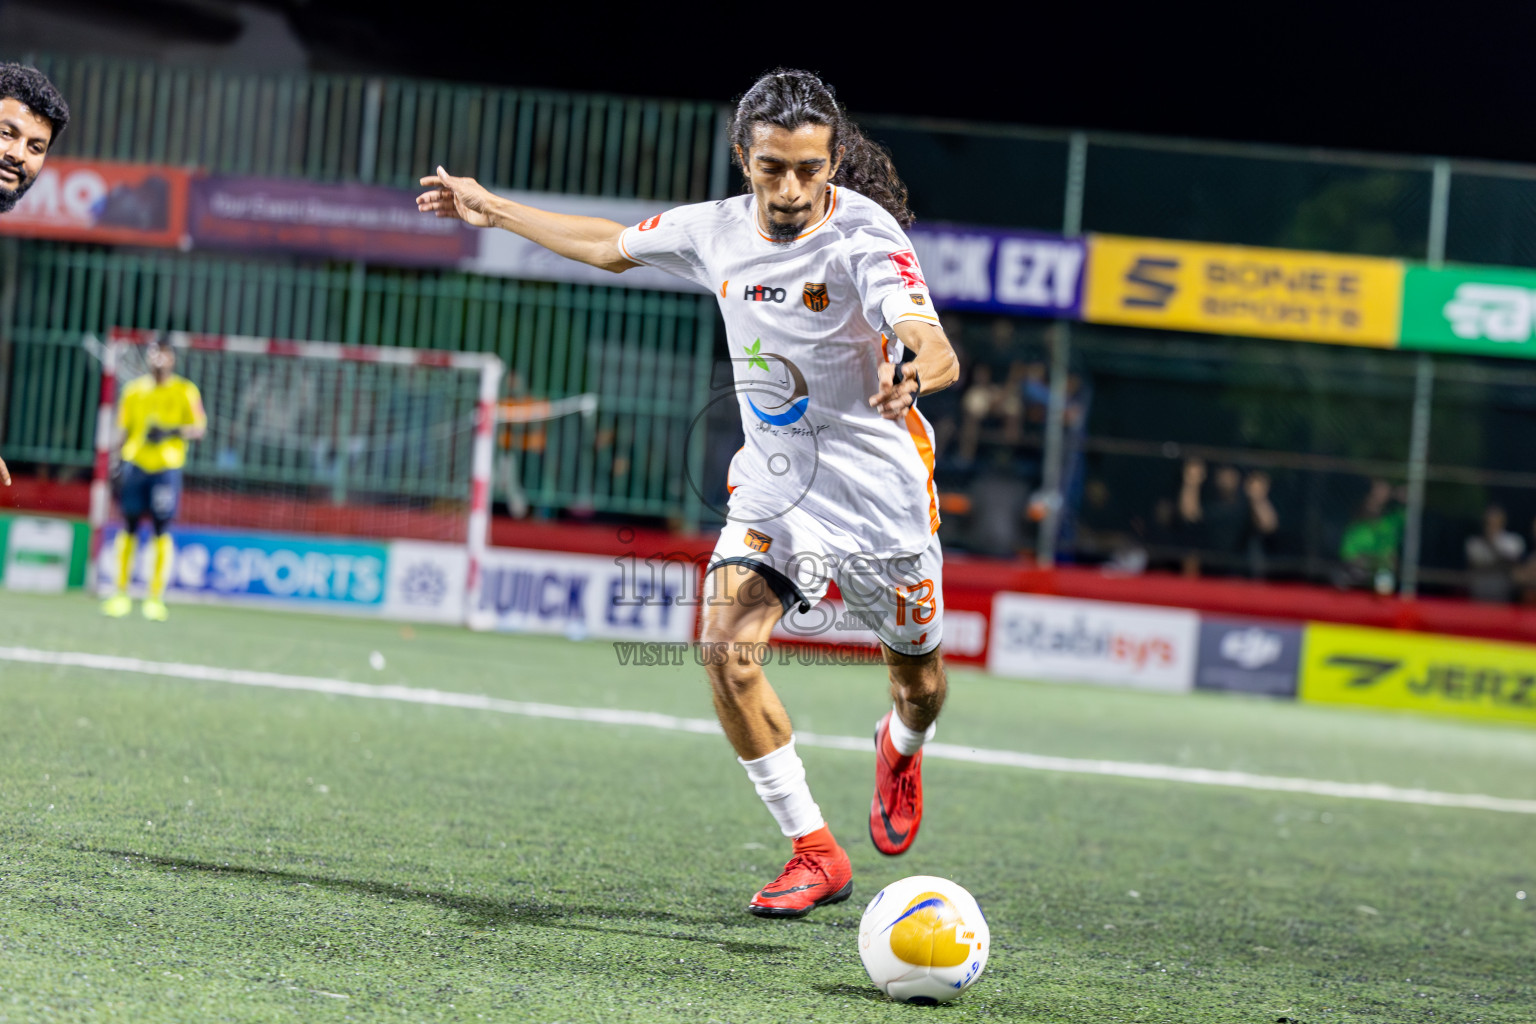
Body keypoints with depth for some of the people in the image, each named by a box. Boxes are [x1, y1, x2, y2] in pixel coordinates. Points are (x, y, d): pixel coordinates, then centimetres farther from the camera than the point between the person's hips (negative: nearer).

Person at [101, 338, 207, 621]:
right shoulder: (134, 390, 12)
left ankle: (156, 598, -2)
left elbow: (199, 428, -1)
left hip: (166, 467, -2)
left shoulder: (185, 391, 3)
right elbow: (124, 430, 15)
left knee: (162, 531, -5)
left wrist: (171, 431, -19)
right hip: (135, 464, 2)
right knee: (128, 528, 1)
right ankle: (121, 595, 6)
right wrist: (119, 468, 8)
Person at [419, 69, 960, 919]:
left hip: (879, 490, -3)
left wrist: (912, 376, -61)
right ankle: (814, 853, -7)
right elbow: (611, 246, 16)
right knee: (727, 648, -19)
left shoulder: (865, 237, -22)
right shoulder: (718, 229, -5)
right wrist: (493, 211, 21)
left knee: (917, 679, 12)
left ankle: (900, 750, 52)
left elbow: (937, 351, -37)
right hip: (773, 487, 4)